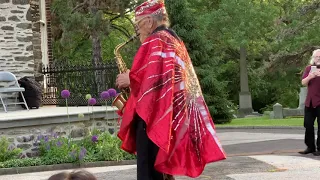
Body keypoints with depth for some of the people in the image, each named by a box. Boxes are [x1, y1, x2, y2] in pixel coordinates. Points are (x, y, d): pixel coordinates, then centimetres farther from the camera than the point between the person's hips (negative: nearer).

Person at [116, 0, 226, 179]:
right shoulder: (175, 41, 20)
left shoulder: (155, 41, -9)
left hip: (155, 115, -10)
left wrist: (129, 79, -6)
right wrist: (133, 78, 19)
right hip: (173, 115, 10)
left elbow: (152, 78, -21)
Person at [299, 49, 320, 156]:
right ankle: (310, 147, 14)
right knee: (308, 125, 4)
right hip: (310, 101, 4)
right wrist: (310, 77, -14)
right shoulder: (309, 68, 13)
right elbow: (303, 83, 6)